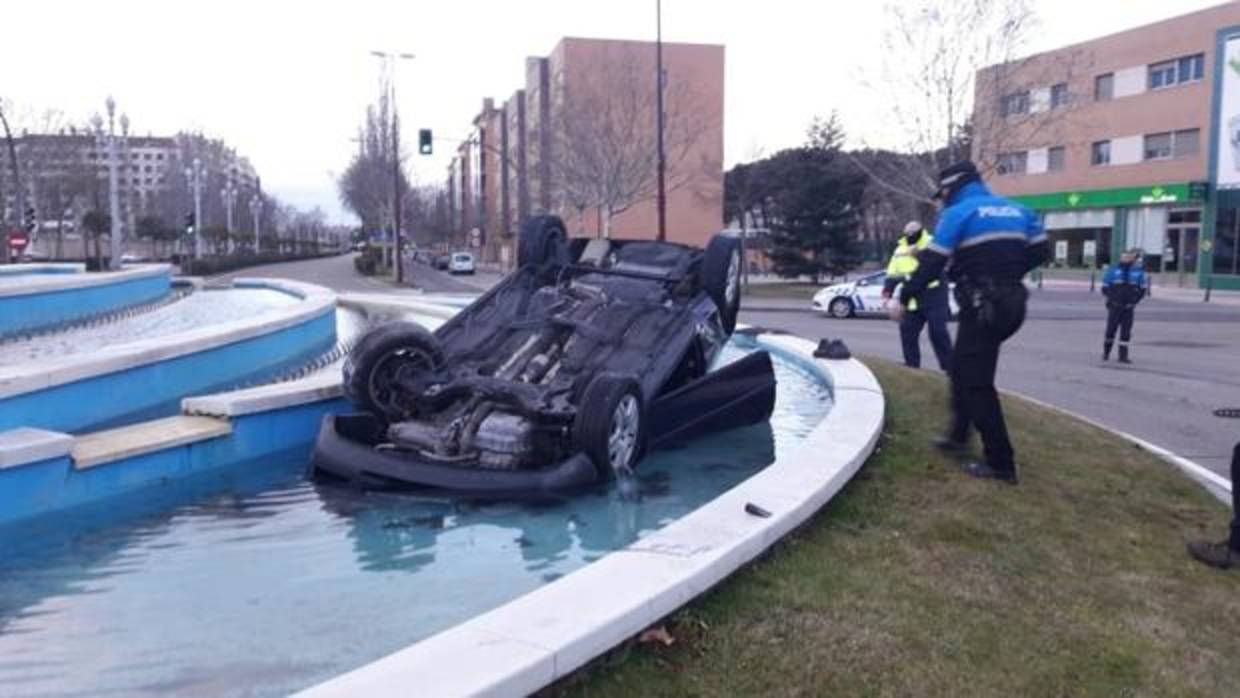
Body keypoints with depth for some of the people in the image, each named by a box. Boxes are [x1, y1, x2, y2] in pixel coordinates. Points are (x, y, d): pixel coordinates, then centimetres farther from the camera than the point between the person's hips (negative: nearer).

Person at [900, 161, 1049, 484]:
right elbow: (1040, 251, 16)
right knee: (961, 368, 22)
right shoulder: (1017, 210, 14)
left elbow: (932, 264, -12)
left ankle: (1001, 464, 0)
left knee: (977, 383, -2)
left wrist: (905, 297, -2)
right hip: (1010, 304, 8)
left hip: (981, 308, -8)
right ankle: (958, 435, 28)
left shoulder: (958, 213, -7)